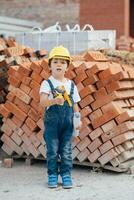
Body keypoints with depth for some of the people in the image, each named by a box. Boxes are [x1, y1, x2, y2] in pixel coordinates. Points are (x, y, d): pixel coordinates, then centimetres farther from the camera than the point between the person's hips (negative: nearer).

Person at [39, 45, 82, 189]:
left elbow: (75, 105, 11)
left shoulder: (71, 85, 8)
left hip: (68, 122, 3)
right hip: (51, 122, -2)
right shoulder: (47, 84, -4)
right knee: (52, 150, 2)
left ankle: (66, 175, 13)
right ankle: (52, 175, 13)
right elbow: (42, 102, -18)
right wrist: (54, 101, -36)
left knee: (66, 150, 4)